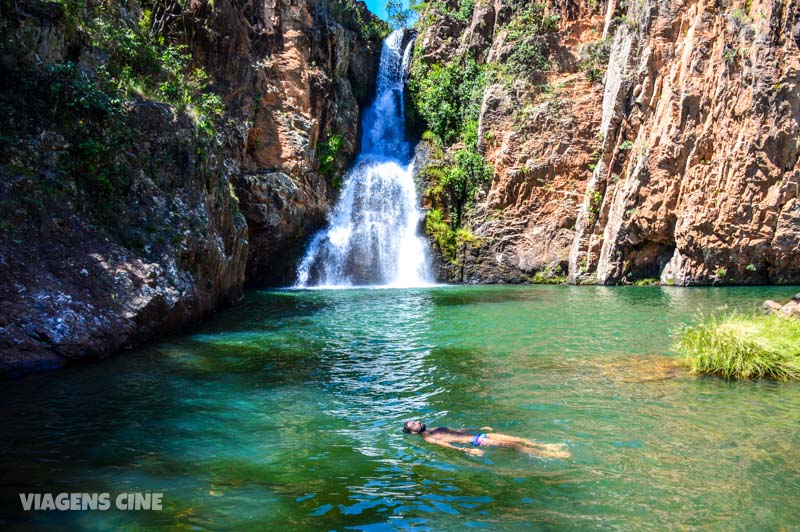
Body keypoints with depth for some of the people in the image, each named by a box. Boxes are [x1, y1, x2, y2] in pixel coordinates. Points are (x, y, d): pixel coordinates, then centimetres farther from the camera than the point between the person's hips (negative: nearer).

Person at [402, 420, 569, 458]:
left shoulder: (436, 429, 22)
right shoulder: (428, 438, -5)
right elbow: (446, 445, -19)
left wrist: (480, 428, 29)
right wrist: (467, 450, -32)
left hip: (478, 434, 8)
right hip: (474, 442, -8)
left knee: (515, 438, -4)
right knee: (510, 444, -16)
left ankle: (545, 446, -2)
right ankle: (550, 455, -15)